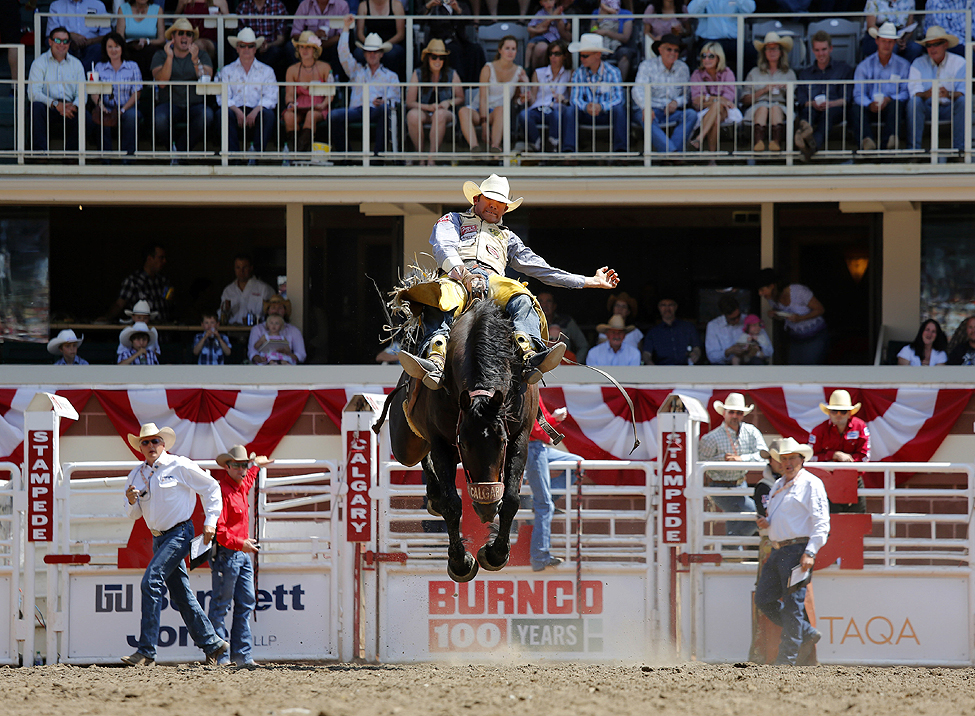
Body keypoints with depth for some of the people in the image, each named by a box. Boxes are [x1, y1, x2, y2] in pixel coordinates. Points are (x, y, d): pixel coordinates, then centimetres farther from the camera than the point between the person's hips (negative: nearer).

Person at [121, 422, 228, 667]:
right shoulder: (136, 475, 10)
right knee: (180, 594, 8)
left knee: (151, 581, -19)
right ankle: (211, 644, 19)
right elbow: (134, 514, 13)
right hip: (159, 537, 7)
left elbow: (211, 488, 1)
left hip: (179, 534, -7)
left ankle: (146, 651, -21)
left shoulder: (180, 466, -6)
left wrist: (210, 521, -5)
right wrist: (131, 502, -10)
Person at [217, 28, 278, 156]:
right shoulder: (227, 71, 17)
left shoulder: (266, 71, 16)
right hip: (236, 110, 0)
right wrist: (237, 111, -16)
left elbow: (271, 98, 3)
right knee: (224, 113, -34)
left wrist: (256, 111, -17)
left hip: (257, 112, 0)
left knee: (268, 114, -34)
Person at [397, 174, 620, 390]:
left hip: (493, 281, 3)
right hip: (456, 276, -3)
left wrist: (589, 281, 29)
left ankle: (530, 358, -59)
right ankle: (435, 362, -63)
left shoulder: (507, 238, 39)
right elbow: (445, 248, 9)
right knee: (440, 301, -39)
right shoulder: (453, 220, 31)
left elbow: (539, 268, 34)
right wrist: (464, 274, -14)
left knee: (521, 300, -33)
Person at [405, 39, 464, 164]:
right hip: (422, 111, 0)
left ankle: (431, 158, -36)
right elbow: (410, 103, 0)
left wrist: (449, 102, -10)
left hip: (446, 114, 0)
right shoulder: (418, 74, 4)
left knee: (439, 114, -38)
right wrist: (428, 107, -15)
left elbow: (460, 98, 12)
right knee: (412, 115, -36)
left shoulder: (452, 75, 6)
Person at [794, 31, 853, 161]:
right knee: (808, 110, -37)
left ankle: (813, 144, -72)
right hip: (813, 110, 2)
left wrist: (830, 104, -13)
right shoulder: (805, 73, 31)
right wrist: (812, 104, -9)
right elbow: (801, 100, 15)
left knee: (828, 112, -41)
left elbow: (847, 99, 8)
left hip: (835, 109, -2)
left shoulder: (844, 69, 23)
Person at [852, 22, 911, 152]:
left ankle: (888, 139, -54)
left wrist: (889, 99, -19)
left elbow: (906, 93, 1)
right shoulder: (864, 66, 12)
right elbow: (859, 94, 2)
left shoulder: (903, 65, 11)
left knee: (896, 104, -35)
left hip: (890, 109, 0)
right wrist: (870, 104, -21)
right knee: (857, 108, -32)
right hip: (871, 109, 0)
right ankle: (865, 140, -58)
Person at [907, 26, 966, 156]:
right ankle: (913, 149, -32)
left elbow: (963, 92, -13)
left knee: (962, 101, -30)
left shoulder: (959, 62, -1)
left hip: (949, 108, 0)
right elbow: (914, 92, -11)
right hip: (927, 109, 0)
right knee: (914, 101, -30)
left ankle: (959, 149, -29)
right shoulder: (918, 64, 2)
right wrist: (927, 94, -36)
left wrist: (949, 94, -36)